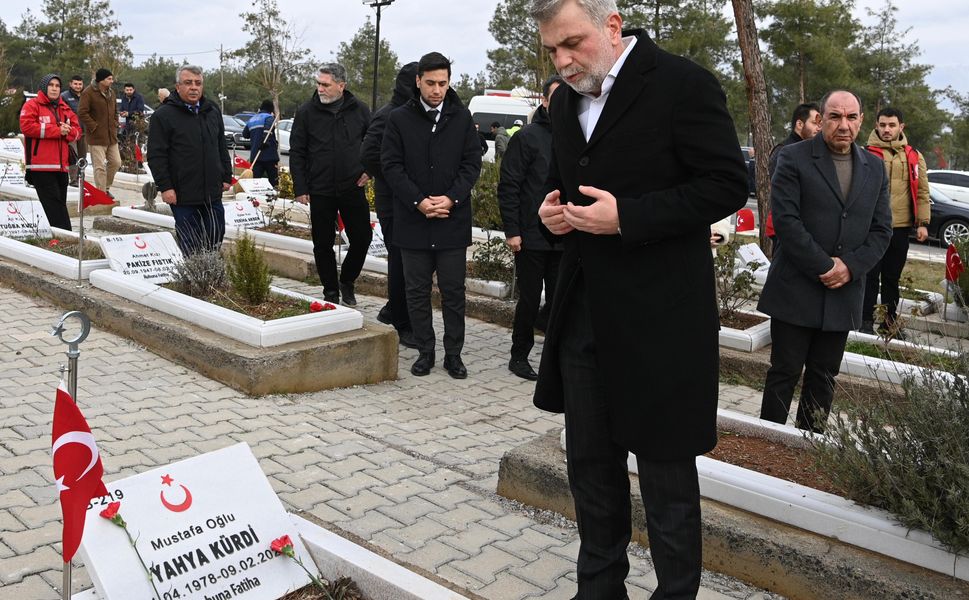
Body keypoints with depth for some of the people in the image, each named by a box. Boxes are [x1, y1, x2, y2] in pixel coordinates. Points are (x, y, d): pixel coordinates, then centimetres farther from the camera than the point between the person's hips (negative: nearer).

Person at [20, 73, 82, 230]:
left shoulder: (65, 108, 19)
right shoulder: (32, 105, 1)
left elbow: (77, 130, 17)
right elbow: (27, 126, -13)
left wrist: (68, 131, -8)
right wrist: (57, 130, -14)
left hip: (61, 165, 7)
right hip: (41, 165, -6)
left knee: (60, 203, 9)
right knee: (54, 203, -12)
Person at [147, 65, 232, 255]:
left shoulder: (213, 111, 13)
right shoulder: (164, 115, -6)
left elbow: (222, 148, 21)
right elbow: (156, 155, -9)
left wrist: (227, 177, 15)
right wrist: (165, 187, -15)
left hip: (212, 193, 6)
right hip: (183, 195, -5)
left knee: (216, 239, 10)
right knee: (189, 247, 1)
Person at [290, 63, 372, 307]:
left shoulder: (359, 110, 2)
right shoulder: (306, 112, -1)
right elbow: (297, 153, 0)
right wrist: (300, 188, -4)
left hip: (353, 188, 1)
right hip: (320, 191, -1)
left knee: (362, 238, 3)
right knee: (323, 245, 7)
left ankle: (347, 281, 26)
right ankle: (331, 291, 22)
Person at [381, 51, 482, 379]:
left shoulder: (461, 117, 5)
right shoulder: (399, 118, 2)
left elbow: (472, 163, 2)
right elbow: (391, 165, -2)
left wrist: (451, 199, -12)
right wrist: (419, 201, -13)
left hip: (453, 220, 0)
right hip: (413, 220, 0)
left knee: (453, 291, 6)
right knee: (417, 291, 8)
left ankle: (454, 353, 17)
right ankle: (425, 350, 21)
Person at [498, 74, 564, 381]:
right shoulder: (527, 137, -5)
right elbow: (508, 186, -8)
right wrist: (512, 230, -12)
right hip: (532, 237, -4)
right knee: (530, 299, 4)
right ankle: (519, 356, 18)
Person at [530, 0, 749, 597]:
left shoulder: (683, 84, -10)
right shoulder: (566, 100, 11)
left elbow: (728, 185, -13)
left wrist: (626, 216, -21)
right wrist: (553, 210, 0)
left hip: (658, 318, -7)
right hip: (583, 316, 7)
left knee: (665, 471, 7)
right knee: (590, 464, 17)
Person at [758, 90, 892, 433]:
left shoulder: (874, 168, 11)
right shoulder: (793, 158, -4)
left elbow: (881, 230, 9)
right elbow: (785, 220, -14)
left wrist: (850, 266, -8)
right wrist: (823, 267, -15)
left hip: (843, 293, 5)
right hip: (796, 289, -4)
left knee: (824, 377, 11)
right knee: (785, 372, 1)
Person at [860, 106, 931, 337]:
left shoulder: (914, 157, 9)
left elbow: (922, 192, 9)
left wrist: (922, 222, 2)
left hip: (901, 226, 3)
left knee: (892, 277, 12)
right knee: (871, 275, 1)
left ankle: (890, 320, 22)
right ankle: (866, 320, 10)